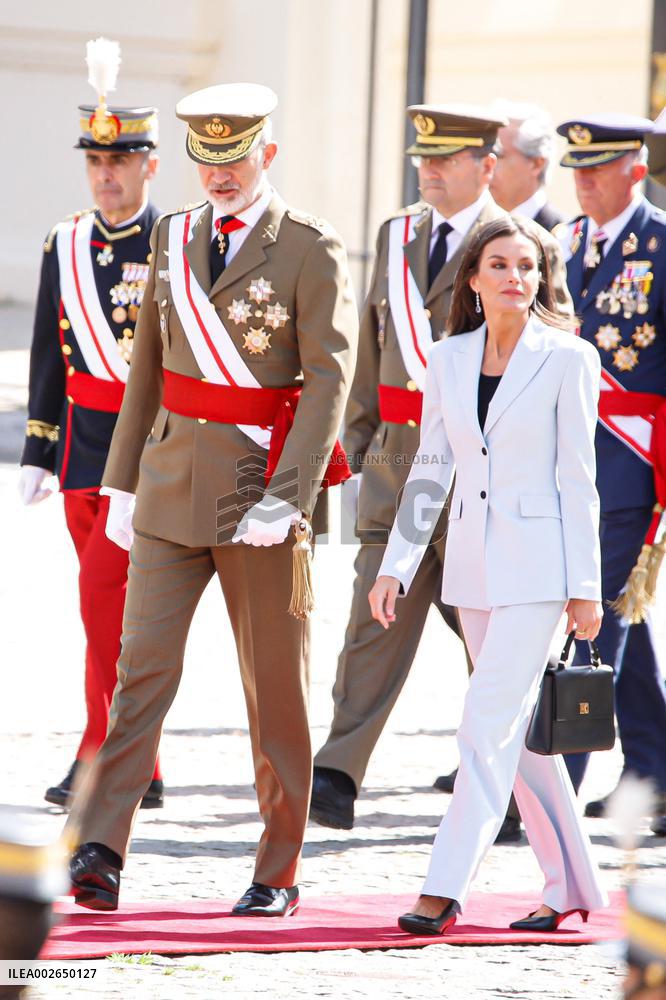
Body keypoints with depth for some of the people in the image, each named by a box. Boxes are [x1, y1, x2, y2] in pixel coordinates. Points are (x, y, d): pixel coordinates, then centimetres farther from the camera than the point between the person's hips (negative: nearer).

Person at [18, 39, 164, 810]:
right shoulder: (65, 246, 10)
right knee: (114, 604, 9)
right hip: (83, 445, 6)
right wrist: (37, 452, 12)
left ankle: (102, 757, -10)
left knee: (103, 595, -15)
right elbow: (49, 357, 14)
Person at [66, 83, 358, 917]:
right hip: (172, 480, 4)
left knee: (276, 684, 4)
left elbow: (329, 379, -12)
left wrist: (285, 499, -20)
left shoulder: (310, 249, -6)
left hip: (261, 485, -4)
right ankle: (99, 852, -14)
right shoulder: (173, 238, 10)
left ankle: (279, 873, 13)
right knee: (143, 660, -6)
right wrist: (123, 480, 11)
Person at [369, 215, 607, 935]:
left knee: (490, 723, -12)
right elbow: (431, 468, 11)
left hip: (536, 563, -6)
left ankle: (444, 889, -12)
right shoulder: (449, 359, 7)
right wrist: (396, 565, 4)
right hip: (472, 562, 6)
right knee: (518, 727, 10)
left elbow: (577, 480, -6)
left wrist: (585, 586, -7)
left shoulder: (567, 358, -6)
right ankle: (570, 885, 19)